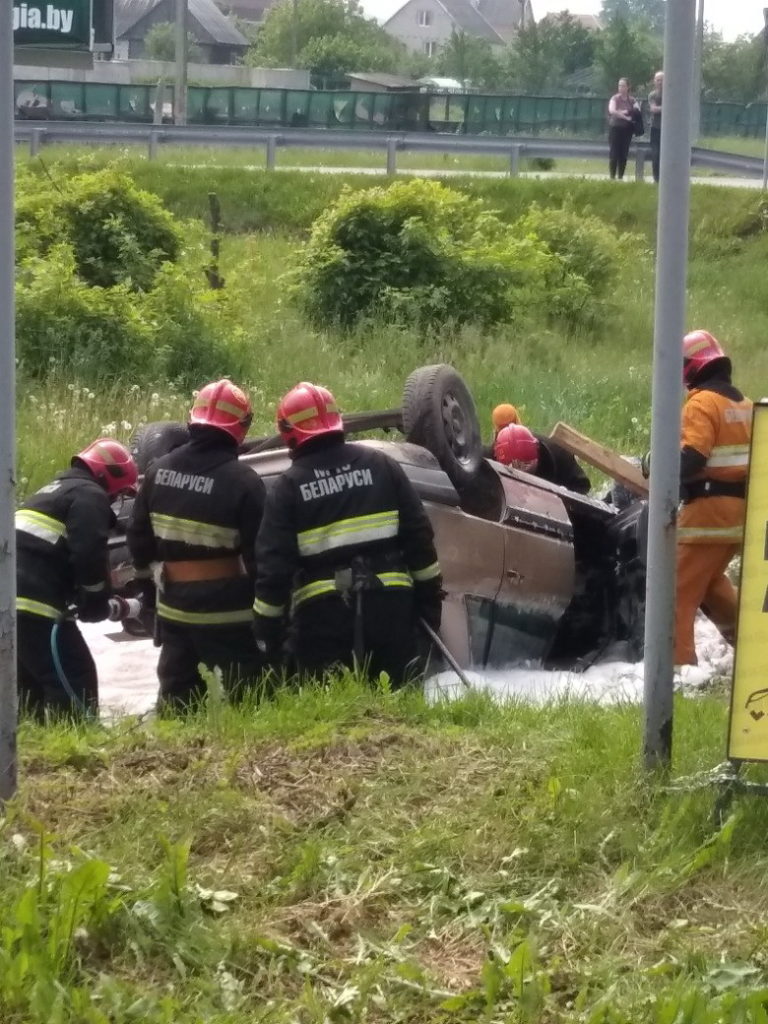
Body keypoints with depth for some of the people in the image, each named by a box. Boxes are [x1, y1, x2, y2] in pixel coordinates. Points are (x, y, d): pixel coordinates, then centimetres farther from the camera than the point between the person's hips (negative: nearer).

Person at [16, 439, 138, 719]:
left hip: (12, 598, 10)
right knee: (75, 681, -7)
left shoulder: (55, 490, 28)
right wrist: (96, 603, 1)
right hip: (35, 604, -10)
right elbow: (89, 555, -14)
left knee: (31, 682, 20)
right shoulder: (90, 496, -3)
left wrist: (85, 599, 23)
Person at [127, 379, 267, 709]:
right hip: (226, 609, -6)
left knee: (176, 694, 16)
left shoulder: (159, 471, 3)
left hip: (174, 605, 6)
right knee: (247, 693, -1)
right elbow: (259, 552, -13)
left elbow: (138, 536, 11)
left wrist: (146, 580, 25)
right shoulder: (242, 481, -16)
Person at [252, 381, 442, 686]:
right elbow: (419, 536, 5)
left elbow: (273, 564, -5)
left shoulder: (289, 486, -3)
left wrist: (267, 628, 2)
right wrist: (431, 594, 12)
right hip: (388, 607, 3)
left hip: (323, 617, -2)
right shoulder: (380, 465, 5)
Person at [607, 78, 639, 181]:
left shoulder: (632, 100, 8)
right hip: (615, 127, -3)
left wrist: (624, 112, -16)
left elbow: (638, 111, -4)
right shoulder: (615, 98, -1)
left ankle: (620, 177, 7)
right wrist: (626, 117, -22)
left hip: (627, 129, 3)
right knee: (613, 154, -6)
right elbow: (612, 110, -18)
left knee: (623, 154, 2)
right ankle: (612, 178, -4)